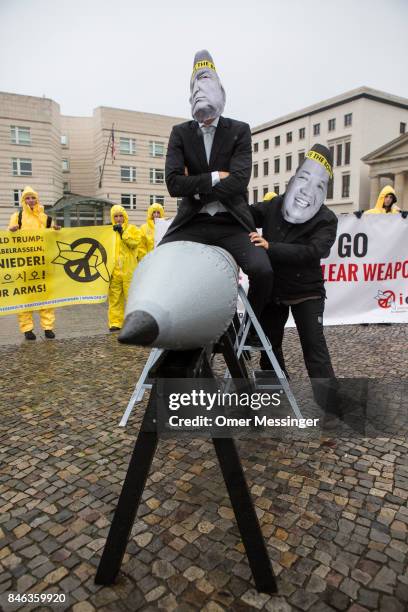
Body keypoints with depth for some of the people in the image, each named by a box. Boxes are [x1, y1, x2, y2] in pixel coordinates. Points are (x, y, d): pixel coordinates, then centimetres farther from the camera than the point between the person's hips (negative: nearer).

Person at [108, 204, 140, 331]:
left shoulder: (132, 229, 7)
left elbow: (134, 242, -10)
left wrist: (122, 232, -12)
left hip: (129, 270, -3)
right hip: (114, 269, 3)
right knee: (114, 297, 3)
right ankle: (115, 322, 8)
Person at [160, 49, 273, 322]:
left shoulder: (240, 131, 4)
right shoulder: (180, 133, 7)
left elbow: (239, 180, -11)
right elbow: (174, 183, -7)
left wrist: (197, 189, -7)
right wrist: (215, 177, -9)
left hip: (231, 223, -1)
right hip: (193, 222, 2)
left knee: (263, 271, -24)